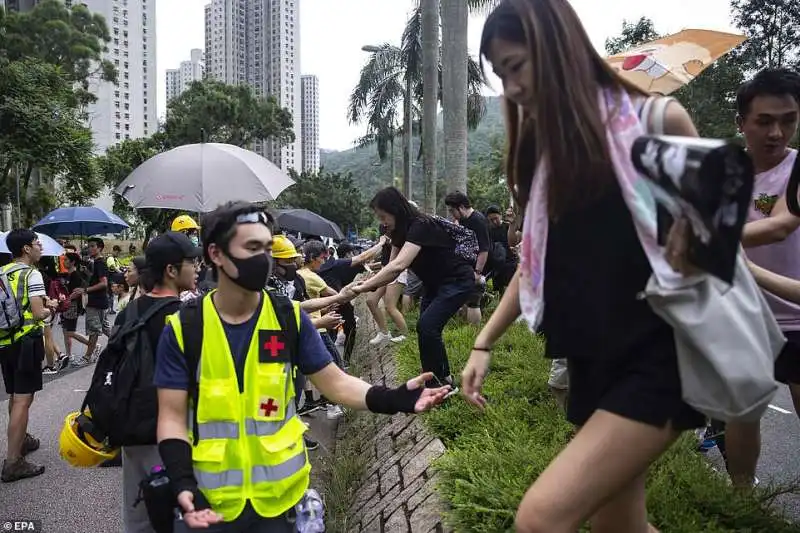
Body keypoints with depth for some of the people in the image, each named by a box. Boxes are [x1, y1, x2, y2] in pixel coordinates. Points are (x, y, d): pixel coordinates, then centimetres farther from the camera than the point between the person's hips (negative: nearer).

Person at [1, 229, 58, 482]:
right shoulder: (31, 274, -12)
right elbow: (38, 314, -18)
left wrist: (42, 301, 17)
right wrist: (49, 309, 2)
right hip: (25, 342, -8)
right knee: (23, 400, -6)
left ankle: (21, 440, 38)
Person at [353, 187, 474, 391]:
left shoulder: (421, 226, -28)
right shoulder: (400, 232, 0)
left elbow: (398, 265, -39)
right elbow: (392, 269, 1)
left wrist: (364, 286, -37)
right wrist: (369, 285, -16)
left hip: (458, 281, -9)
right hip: (435, 283, 9)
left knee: (427, 326, -19)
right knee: (426, 328, 7)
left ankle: (440, 383, -5)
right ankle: (443, 379, 23)